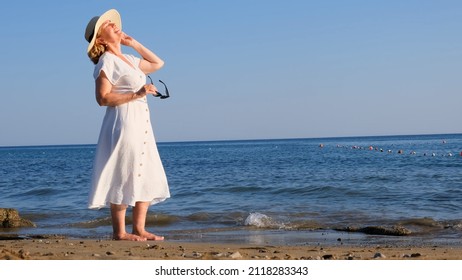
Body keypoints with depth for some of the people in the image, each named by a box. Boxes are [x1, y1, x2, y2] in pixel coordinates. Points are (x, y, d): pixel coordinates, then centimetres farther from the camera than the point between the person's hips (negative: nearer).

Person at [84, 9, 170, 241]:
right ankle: (119, 232, 0)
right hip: (123, 122, -9)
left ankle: (139, 229, 14)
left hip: (141, 122, 9)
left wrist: (132, 43, 21)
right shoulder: (107, 61, -8)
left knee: (147, 176, 9)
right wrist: (136, 94, -20)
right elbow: (103, 98, -15)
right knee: (124, 177, -7)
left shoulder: (128, 60, 17)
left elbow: (157, 63, 28)